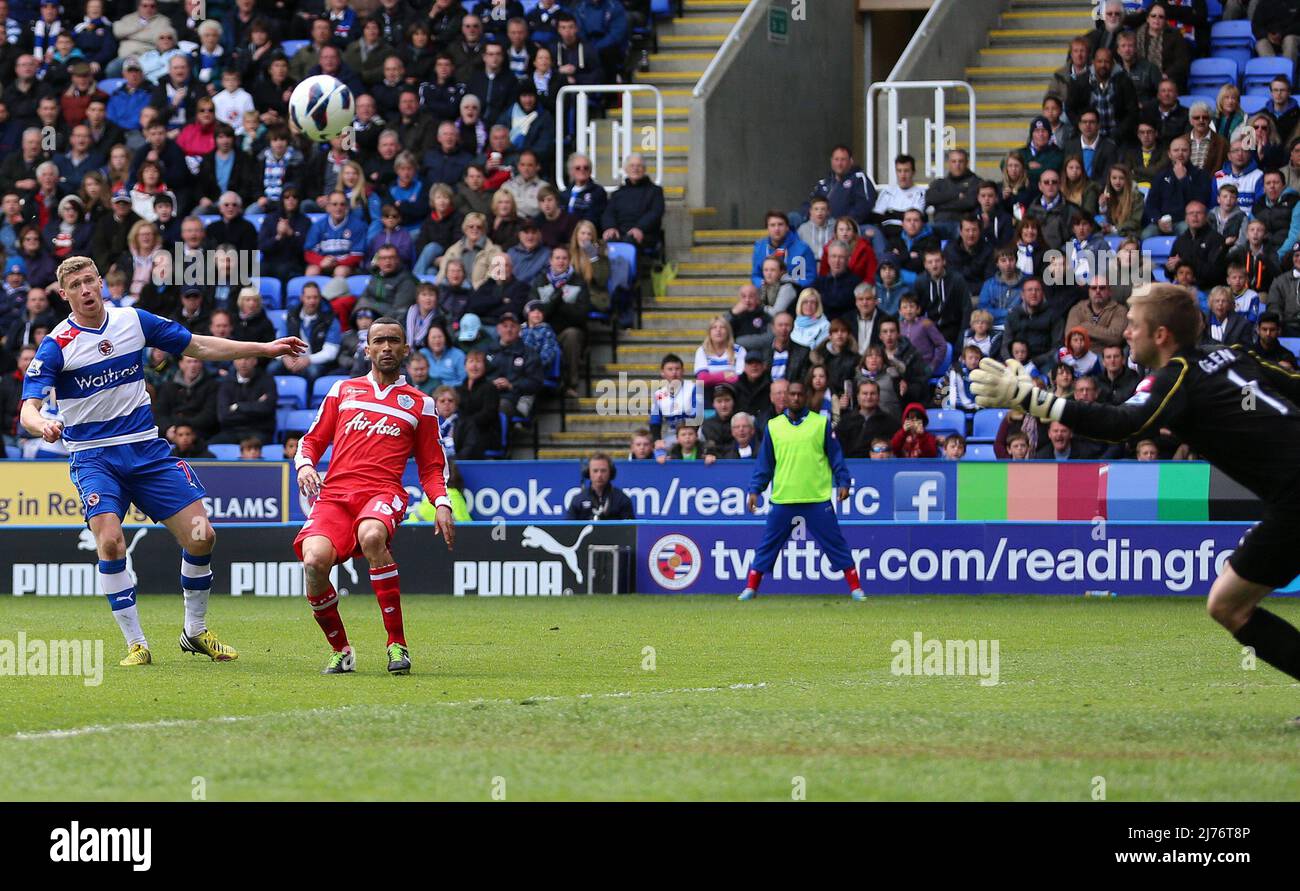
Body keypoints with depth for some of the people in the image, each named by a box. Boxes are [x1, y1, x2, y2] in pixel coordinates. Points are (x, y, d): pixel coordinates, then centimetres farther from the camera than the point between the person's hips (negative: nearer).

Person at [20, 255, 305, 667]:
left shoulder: (134, 321, 2)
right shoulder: (55, 346, -9)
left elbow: (199, 347, 13)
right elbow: (28, 408, -17)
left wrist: (265, 348, 12)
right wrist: (42, 424, -42)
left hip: (146, 450, 4)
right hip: (94, 458, -4)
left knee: (201, 537, -4)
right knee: (111, 543, -25)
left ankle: (196, 632, 17)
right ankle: (136, 644, -12)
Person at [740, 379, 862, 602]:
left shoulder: (821, 423, 4)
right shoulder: (773, 426, 9)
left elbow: (835, 456, 5)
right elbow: (764, 463, 11)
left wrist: (843, 482, -4)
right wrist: (755, 490, 6)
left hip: (818, 499, -2)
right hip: (782, 499, 2)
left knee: (836, 544, -1)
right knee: (767, 545, 4)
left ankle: (855, 588, 4)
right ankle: (751, 588, 12)